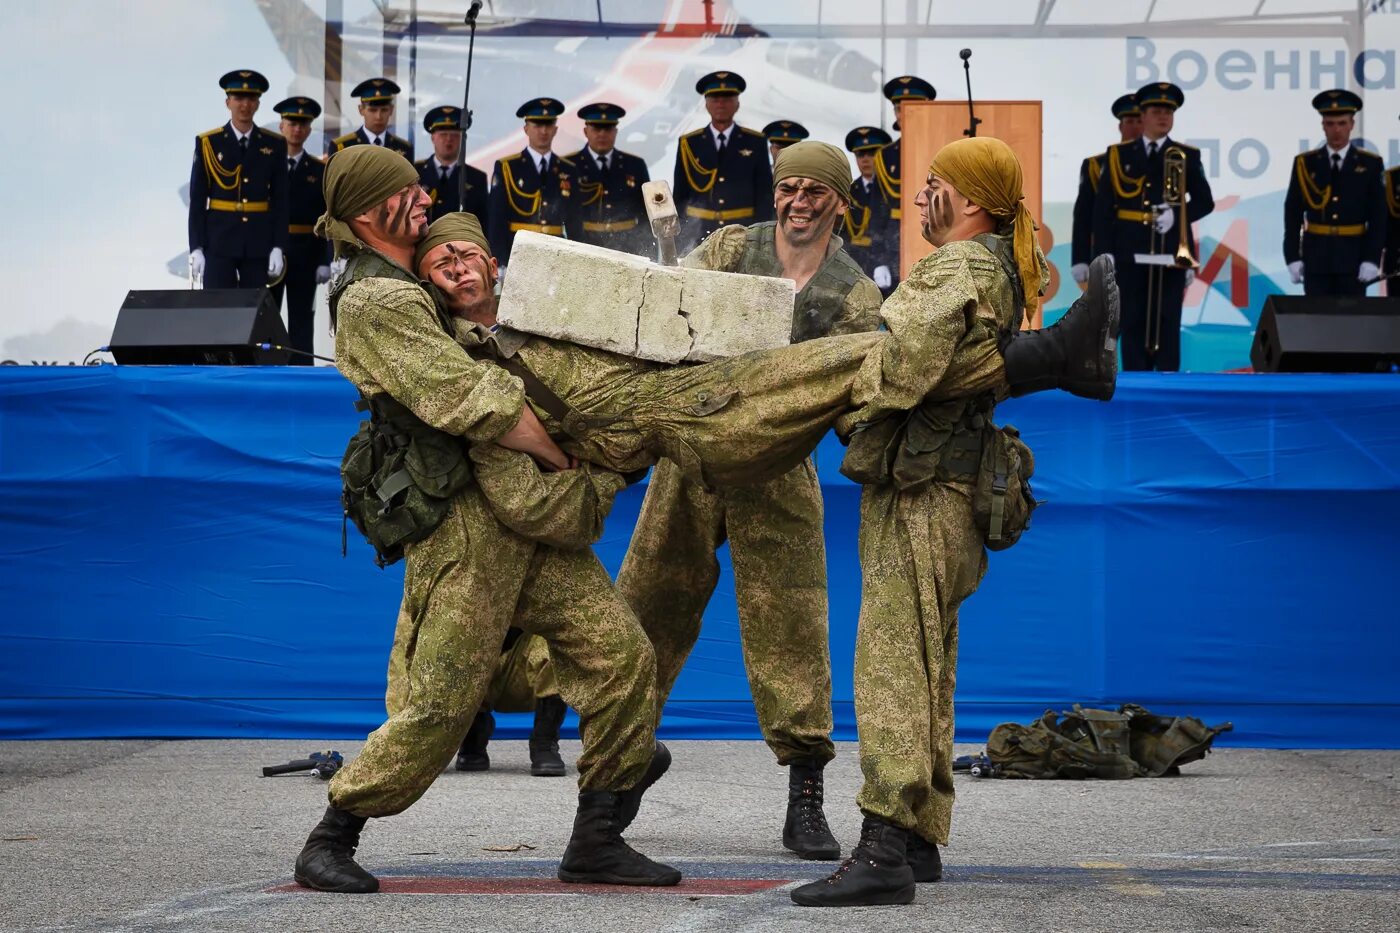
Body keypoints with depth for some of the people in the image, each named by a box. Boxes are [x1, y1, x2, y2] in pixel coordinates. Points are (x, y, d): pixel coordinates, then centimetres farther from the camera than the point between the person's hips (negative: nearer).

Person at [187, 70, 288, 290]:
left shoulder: (275, 145, 6)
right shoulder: (207, 143, 2)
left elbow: (280, 201, 5)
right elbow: (197, 201, 2)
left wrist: (278, 247, -3)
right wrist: (196, 248, -5)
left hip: (258, 244, 2)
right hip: (219, 242, -2)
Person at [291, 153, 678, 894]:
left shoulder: (414, 294, 21)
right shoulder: (372, 303, -9)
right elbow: (474, 403, -15)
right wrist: (577, 467, -10)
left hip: (536, 524, 9)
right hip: (465, 526, -9)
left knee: (620, 655, 0)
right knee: (439, 702, -8)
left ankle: (596, 842, 7)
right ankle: (328, 845, 7)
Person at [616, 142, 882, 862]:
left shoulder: (856, 297, 4)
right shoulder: (730, 247, 8)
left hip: (779, 470, -1)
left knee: (788, 624, -6)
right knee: (649, 607, 7)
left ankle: (806, 802, -2)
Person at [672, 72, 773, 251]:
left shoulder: (755, 143, 8)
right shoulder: (689, 144, 8)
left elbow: (765, 195, 7)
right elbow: (679, 196, 10)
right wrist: (677, 243, 5)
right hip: (699, 237, 0)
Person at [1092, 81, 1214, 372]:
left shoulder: (1187, 157, 7)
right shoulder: (1118, 155, 7)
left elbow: (1204, 201, 4)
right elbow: (1103, 207, 3)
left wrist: (1177, 214, -15)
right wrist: (1104, 252, -6)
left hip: (1170, 252, 0)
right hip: (1130, 253, 1)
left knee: (1168, 324, -2)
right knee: (1133, 324, 2)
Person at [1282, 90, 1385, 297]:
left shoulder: (1370, 164, 2)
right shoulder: (1305, 163, 3)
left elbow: (1378, 217, -1)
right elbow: (1292, 215, 3)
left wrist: (1372, 259, -10)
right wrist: (1292, 257, -4)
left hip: (1353, 257, 0)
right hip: (1316, 257, 0)